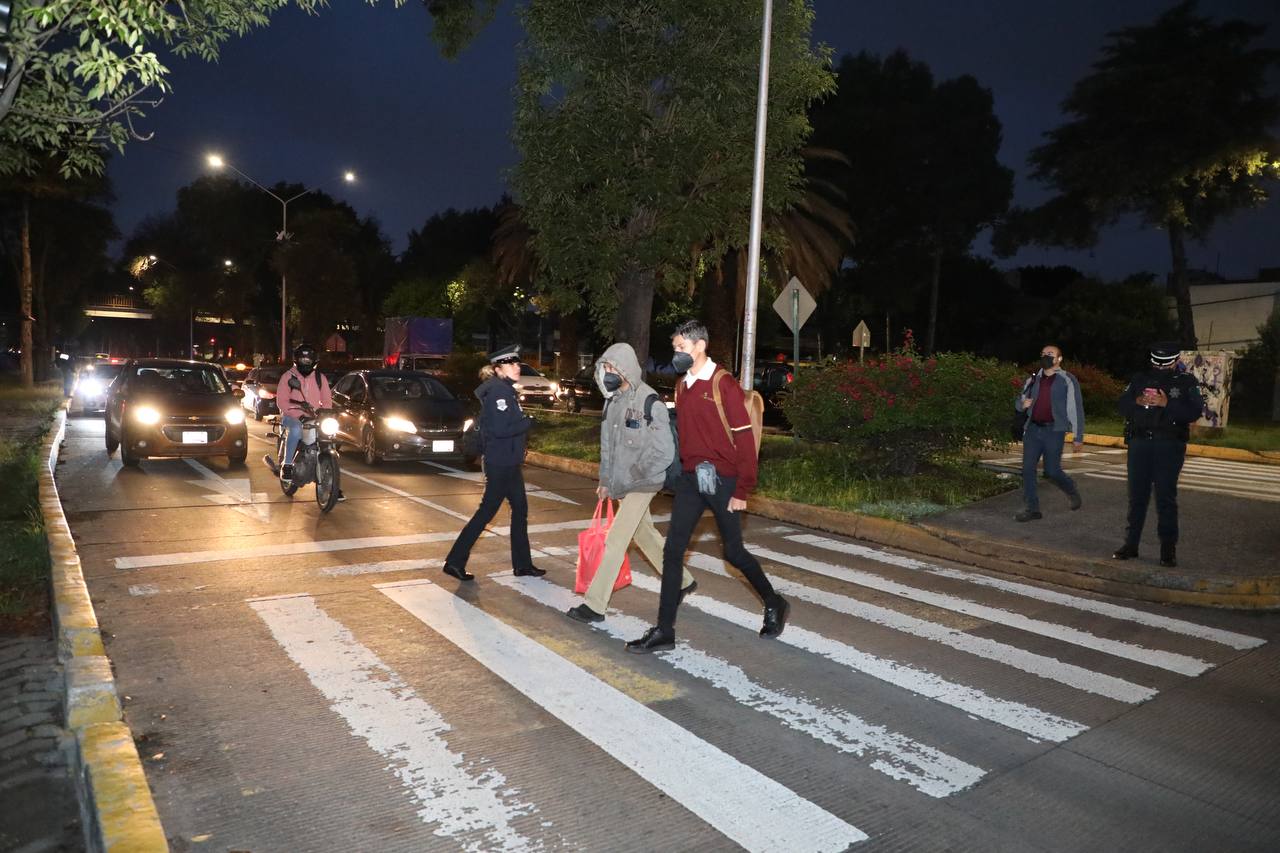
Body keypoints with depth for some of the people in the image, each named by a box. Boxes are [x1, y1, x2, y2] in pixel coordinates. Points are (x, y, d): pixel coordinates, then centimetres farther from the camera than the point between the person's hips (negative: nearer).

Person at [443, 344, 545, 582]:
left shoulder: (506, 391, 12)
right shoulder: (498, 393, -18)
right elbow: (499, 430, -25)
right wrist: (528, 423, -16)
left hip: (509, 462, 10)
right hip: (500, 464, -10)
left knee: (520, 509, 13)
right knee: (487, 511, -2)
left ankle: (523, 564, 21)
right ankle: (455, 561, 7)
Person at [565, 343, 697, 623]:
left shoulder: (649, 402, -18)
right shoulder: (613, 400, 7)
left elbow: (665, 452, -18)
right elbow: (607, 445, 15)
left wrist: (633, 476, -17)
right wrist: (605, 481, 15)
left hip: (641, 484, -8)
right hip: (622, 484, 8)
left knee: (615, 541, -7)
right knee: (645, 534, 19)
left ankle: (595, 605, 0)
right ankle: (683, 582, 36)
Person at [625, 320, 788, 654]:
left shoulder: (724, 384, -12)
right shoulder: (681, 385, 9)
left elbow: (745, 439, -13)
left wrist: (741, 491, -14)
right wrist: (681, 471, 10)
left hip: (722, 480, -6)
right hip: (690, 479, 6)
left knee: (733, 552, 7)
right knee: (672, 551, 1)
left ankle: (774, 605, 32)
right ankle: (664, 631, 7)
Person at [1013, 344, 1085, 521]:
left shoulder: (1067, 380, 0)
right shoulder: (1033, 380, 13)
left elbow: (1076, 409, -1)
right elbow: (1018, 401, 22)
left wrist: (1078, 437, -4)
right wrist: (1023, 403, -4)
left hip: (1054, 430, -4)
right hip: (1033, 429, 5)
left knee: (1052, 470, -4)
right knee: (1028, 468, -1)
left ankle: (1071, 490, 28)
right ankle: (1031, 508, 6)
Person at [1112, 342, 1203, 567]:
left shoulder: (1187, 382, 5)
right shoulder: (1140, 379, 12)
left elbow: (1194, 413, -6)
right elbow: (1121, 405, 6)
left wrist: (1167, 404, -19)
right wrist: (1137, 401, -14)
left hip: (1170, 446, -3)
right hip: (1140, 443, 3)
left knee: (1166, 497, -4)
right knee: (1137, 495, 5)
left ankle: (1168, 549, 1)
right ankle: (1130, 543, 12)